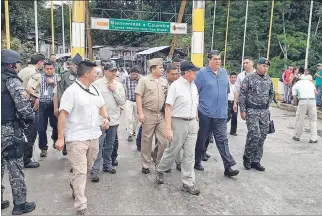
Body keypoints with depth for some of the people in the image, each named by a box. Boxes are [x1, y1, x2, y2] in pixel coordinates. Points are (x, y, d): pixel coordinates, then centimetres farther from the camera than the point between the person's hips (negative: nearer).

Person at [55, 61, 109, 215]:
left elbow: (101, 106, 21)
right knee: (80, 171, -3)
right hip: (77, 138, -7)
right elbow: (62, 115, -16)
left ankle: (75, 185, 49)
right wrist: (60, 138, -18)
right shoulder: (71, 91, -14)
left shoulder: (95, 90, 9)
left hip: (94, 136, 7)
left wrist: (105, 118, -1)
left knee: (87, 168, 20)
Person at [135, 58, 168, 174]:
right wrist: (140, 113, -13)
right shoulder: (144, 80, -3)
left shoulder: (164, 81, 10)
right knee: (146, 140, 7)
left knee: (164, 140, 3)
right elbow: (138, 97, -7)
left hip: (162, 114, 4)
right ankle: (146, 164, 20)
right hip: (148, 114, -4)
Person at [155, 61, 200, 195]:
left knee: (190, 154, 8)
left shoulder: (194, 86, 8)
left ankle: (188, 184, 18)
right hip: (179, 123, -6)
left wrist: (197, 121, 16)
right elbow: (168, 108, -16)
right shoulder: (176, 86, -13)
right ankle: (160, 170, 36)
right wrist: (168, 128, -21)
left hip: (192, 123, 6)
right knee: (173, 151, 9)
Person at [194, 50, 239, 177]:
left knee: (222, 140, 2)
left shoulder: (224, 73, 9)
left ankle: (228, 167, 3)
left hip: (221, 114, 4)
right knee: (201, 139, 11)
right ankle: (197, 161, 28)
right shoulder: (202, 73, -7)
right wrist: (196, 108, -6)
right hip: (205, 113, -3)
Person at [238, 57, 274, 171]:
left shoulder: (269, 80, 9)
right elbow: (242, 94, -7)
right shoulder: (249, 78, -6)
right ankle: (247, 157, 10)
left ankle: (255, 161, 16)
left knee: (262, 136, 5)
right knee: (254, 135, -13)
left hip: (265, 112, 6)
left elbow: (271, 93, 23)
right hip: (252, 111, -5)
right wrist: (242, 110, -9)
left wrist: (267, 104, 14)